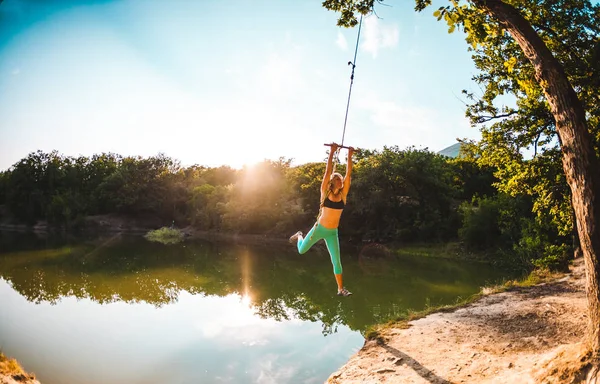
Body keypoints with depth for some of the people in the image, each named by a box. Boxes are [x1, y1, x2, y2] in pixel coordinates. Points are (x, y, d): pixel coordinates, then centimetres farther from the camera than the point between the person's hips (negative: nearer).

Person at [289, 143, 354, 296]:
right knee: (302, 250, 13)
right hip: (320, 228, -2)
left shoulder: (343, 194, -3)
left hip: (333, 232, 2)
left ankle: (341, 289, 11)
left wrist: (349, 156, -11)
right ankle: (299, 236, 47)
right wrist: (332, 152, -21)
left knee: (336, 261, 0)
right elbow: (328, 172, -18)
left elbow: (348, 174, -7)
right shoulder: (325, 192, -10)